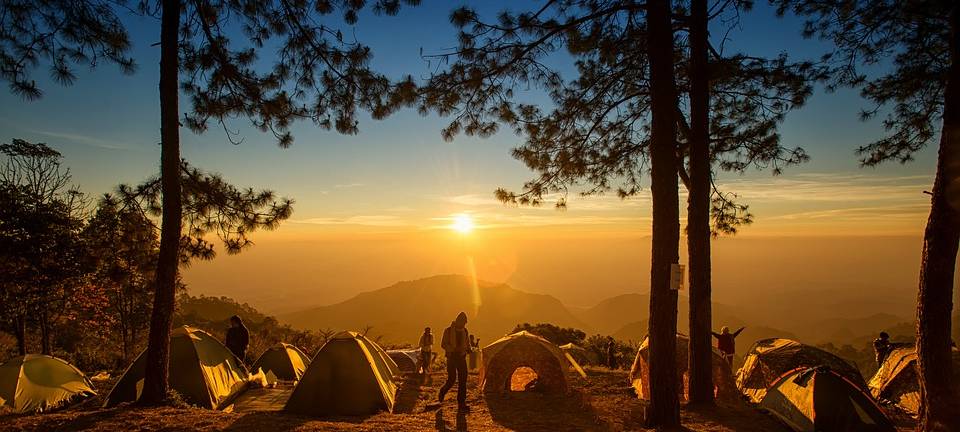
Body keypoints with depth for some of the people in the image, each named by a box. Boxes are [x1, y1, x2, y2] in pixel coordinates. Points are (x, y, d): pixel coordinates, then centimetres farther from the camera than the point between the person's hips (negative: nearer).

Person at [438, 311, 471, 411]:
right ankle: (442, 392, 24)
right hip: (451, 358, -4)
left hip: (462, 358, 4)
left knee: (463, 380, -2)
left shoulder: (465, 331, 10)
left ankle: (461, 403, 2)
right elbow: (443, 344, -7)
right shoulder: (448, 330, -4)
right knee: (451, 379, -7)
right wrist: (453, 349, -23)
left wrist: (469, 349, -2)